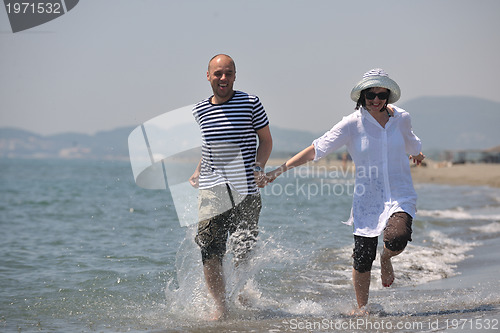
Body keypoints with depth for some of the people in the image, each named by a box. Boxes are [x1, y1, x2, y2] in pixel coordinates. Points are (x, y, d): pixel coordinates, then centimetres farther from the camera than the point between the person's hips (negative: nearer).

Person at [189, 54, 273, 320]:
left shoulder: (250, 103, 0)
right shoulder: (200, 110, 10)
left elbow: (265, 140, 7)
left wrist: (259, 168, -8)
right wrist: (198, 172, 12)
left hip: (245, 190, -2)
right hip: (211, 190, 2)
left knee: (242, 253, 0)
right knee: (210, 253, -9)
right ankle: (220, 308, 2)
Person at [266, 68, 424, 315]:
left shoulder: (401, 118, 0)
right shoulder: (352, 124, -8)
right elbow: (316, 149, -9)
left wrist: (416, 153, 49)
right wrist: (280, 170, -15)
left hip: (400, 196, 1)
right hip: (367, 200, 0)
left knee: (397, 238, -29)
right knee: (362, 261, 1)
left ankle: (386, 259, 8)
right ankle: (361, 309, 26)